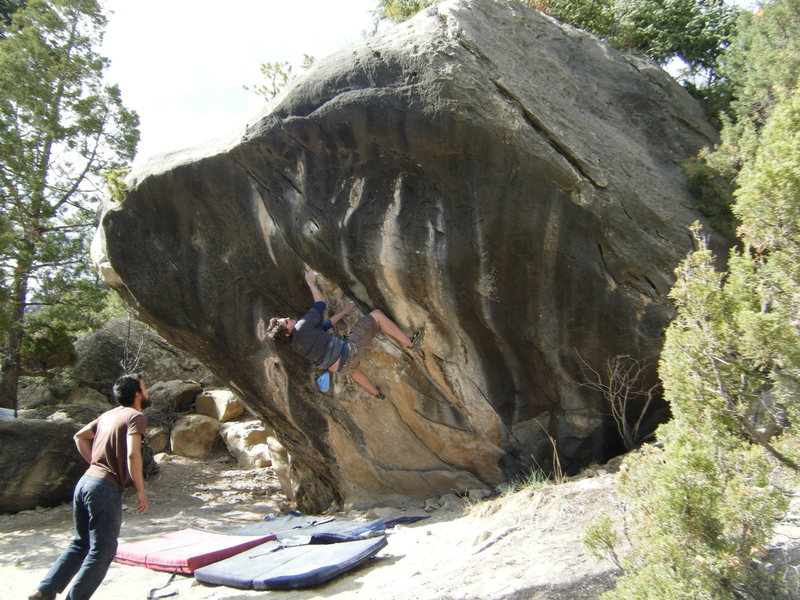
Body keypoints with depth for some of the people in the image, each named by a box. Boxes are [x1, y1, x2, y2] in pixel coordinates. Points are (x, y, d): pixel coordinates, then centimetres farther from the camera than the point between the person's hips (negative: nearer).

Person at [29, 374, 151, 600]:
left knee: (81, 544, 22)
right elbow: (133, 454, -22)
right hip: (106, 488, -8)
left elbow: (80, 436, 27)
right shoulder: (136, 416, -10)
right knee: (103, 550, 5)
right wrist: (140, 490, -15)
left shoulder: (108, 415, 15)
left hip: (85, 481, 8)